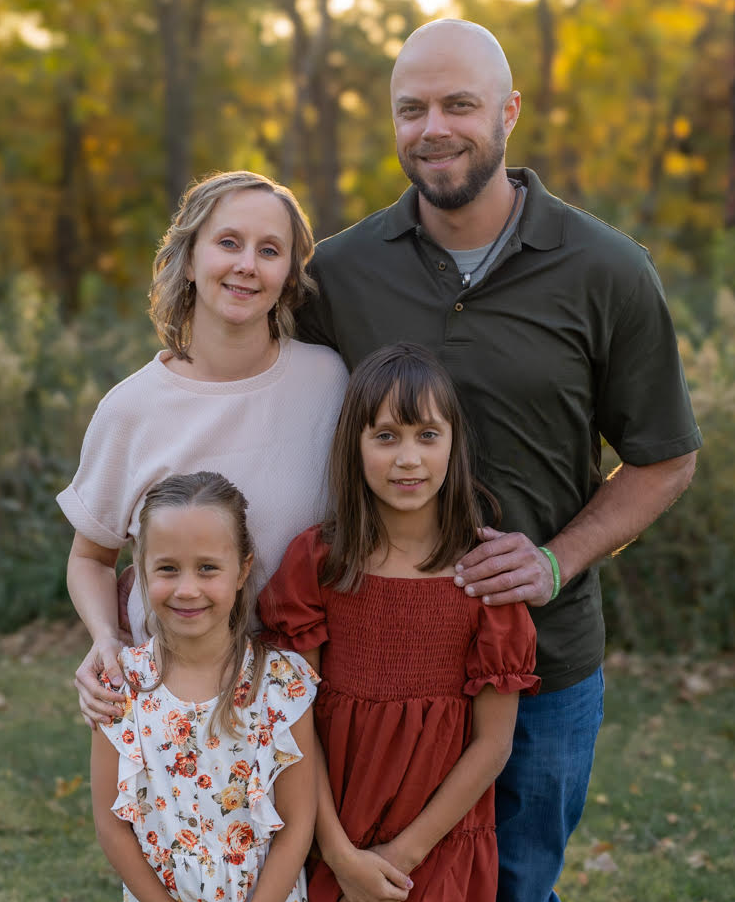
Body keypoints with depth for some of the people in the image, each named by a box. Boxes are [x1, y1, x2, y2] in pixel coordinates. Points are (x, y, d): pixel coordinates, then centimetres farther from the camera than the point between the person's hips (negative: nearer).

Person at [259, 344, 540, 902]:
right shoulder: (314, 561, -7)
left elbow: (493, 742, -9)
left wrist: (402, 854, -10)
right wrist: (341, 854, -12)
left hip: (442, 845, 0)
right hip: (330, 842, 0)